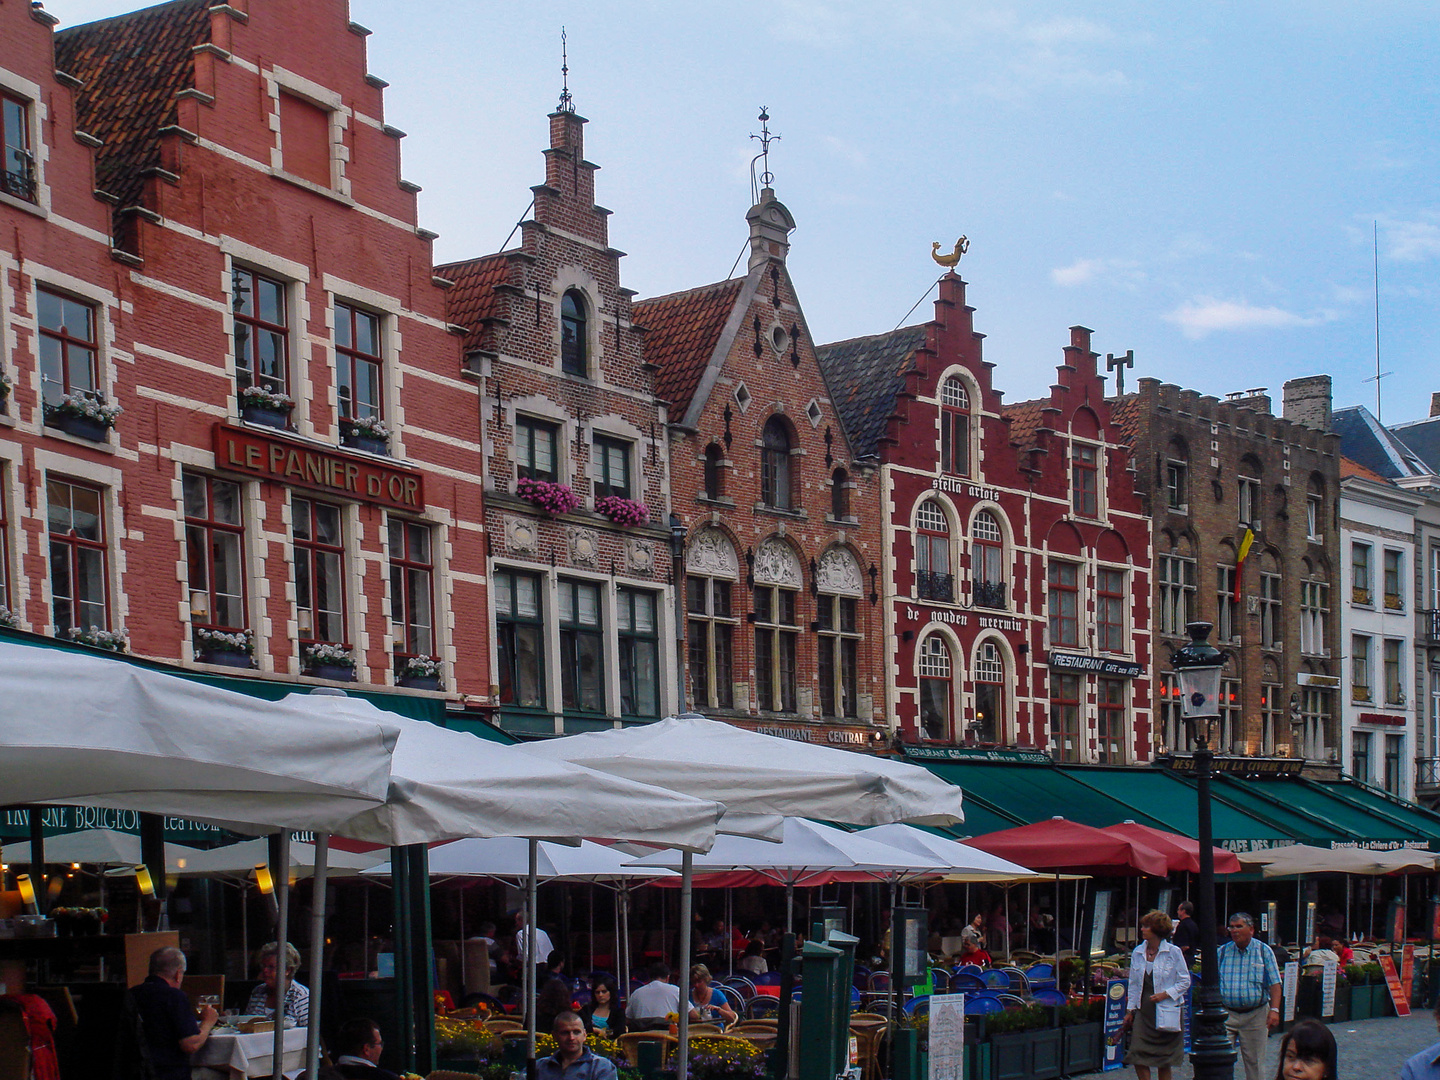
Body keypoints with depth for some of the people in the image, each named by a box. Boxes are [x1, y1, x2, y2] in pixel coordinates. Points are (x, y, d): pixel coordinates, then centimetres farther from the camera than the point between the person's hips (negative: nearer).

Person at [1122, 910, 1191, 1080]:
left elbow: (1185, 981, -3)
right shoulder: (1137, 953, 6)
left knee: (1164, 1062, 5)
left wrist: (1165, 994, -15)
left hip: (1165, 1013, -3)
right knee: (1138, 1055, -7)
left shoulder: (1173, 952, -7)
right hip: (1143, 1012, 3)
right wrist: (1130, 1010, 8)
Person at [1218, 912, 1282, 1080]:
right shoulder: (1223, 952, 6)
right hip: (1226, 1014, 1)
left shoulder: (1264, 951, 3)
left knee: (1254, 1062, 5)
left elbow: (1274, 984, -1)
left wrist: (1274, 1010, -12)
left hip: (1255, 1015, -1)